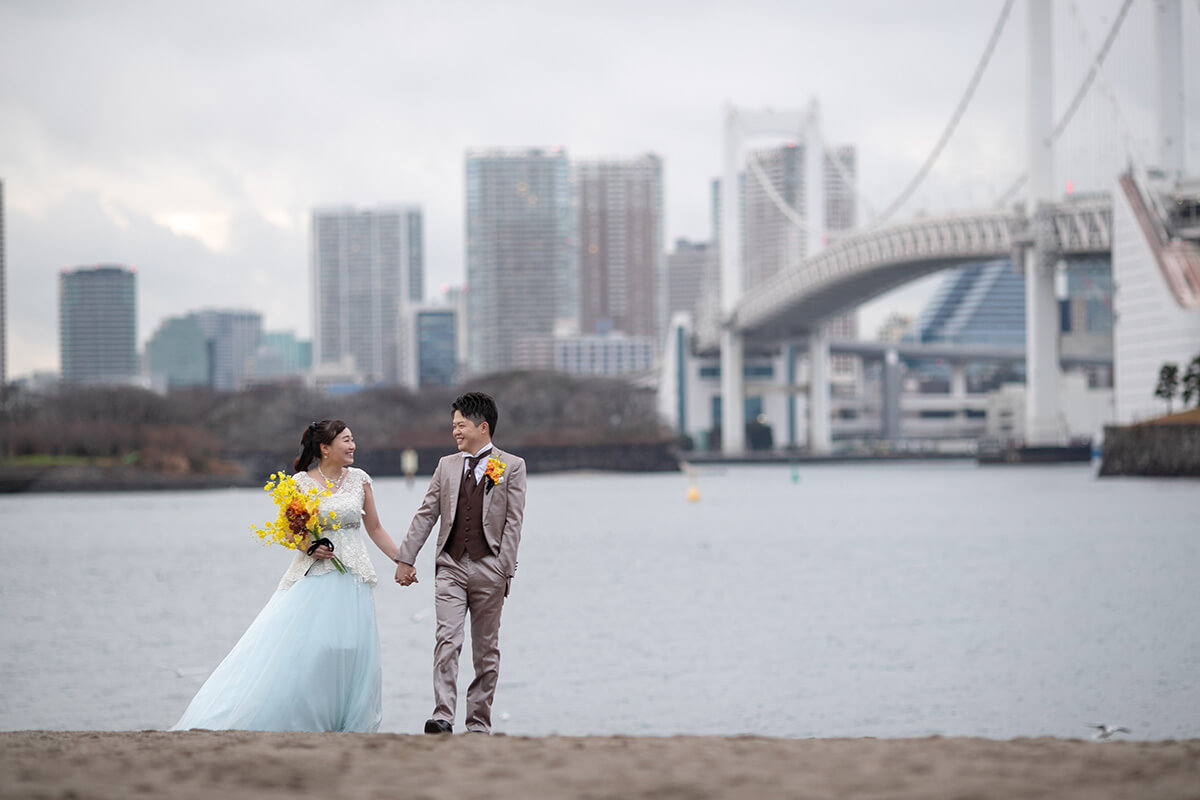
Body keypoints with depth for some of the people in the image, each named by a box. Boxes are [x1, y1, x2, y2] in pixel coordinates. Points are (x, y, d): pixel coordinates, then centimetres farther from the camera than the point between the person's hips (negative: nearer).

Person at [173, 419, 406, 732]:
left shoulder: (359, 479, 8)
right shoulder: (301, 482, 0)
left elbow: (374, 528, 15)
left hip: (352, 578, 2)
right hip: (313, 576, -2)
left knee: (352, 653, -1)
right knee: (294, 646, -11)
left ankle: (351, 726, 6)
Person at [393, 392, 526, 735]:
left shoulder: (511, 467, 3)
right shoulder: (446, 465, 12)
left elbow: (513, 522, -2)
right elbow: (426, 514, 13)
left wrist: (505, 569, -9)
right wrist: (405, 558, 9)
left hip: (488, 568, -2)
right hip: (450, 566, 2)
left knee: (486, 649, 4)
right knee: (447, 640, -12)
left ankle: (478, 725, 10)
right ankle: (442, 717, -19)